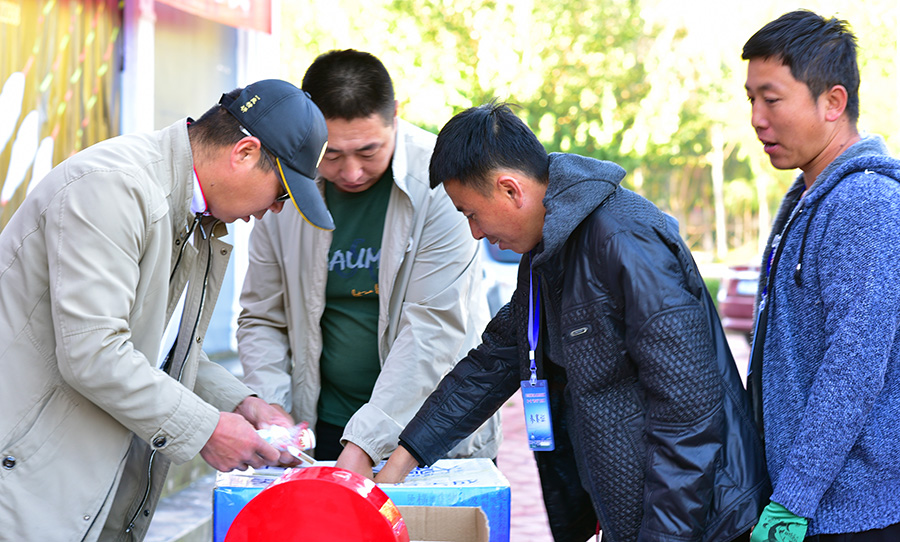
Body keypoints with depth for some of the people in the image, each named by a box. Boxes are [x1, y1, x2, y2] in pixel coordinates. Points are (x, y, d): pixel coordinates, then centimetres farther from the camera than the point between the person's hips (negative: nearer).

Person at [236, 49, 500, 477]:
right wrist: (272, 412, -10)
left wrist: (366, 442, -25)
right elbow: (261, 319, 6)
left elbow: (434, 328, -20)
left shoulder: (439, 181, -15)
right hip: (324, 430, 3)